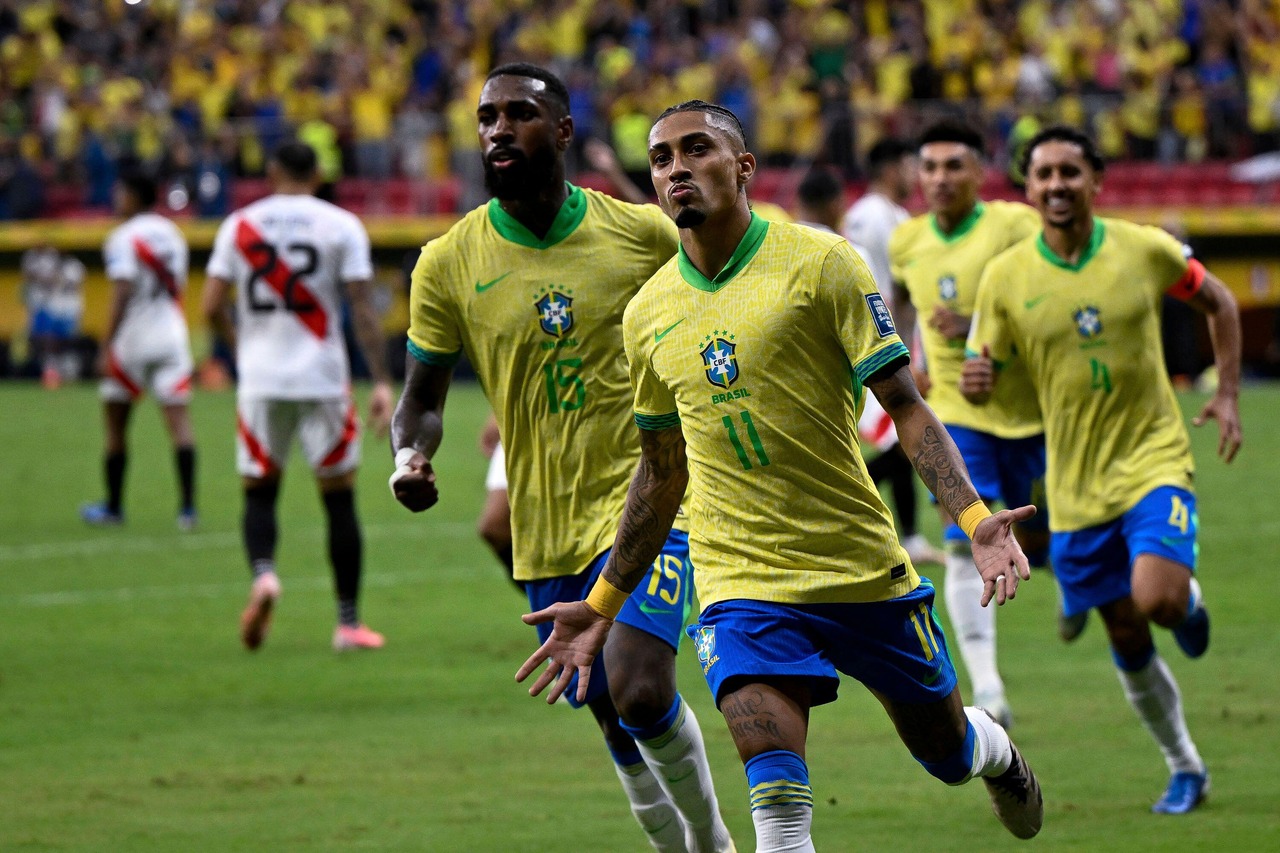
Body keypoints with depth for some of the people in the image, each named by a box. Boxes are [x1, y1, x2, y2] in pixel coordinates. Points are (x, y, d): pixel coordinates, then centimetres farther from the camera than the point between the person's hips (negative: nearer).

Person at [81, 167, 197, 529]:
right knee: (178, 418, -3)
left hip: (133, 337, -5)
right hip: (172, 333, 5)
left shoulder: (123, 238, -11)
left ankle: (113, 506, 18)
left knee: (115, 421, 10)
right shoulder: (171, 234, 11)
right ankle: (187, 505, -14)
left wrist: (107, 346, -18)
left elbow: (122, 295, -19)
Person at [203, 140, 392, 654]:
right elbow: (362, 308, -6)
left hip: (260, 380, 1)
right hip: (323, 379, -1)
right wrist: (381, 381, -4)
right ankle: (348, 622, 8)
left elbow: (211, 307, 1)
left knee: (259, 492, 13)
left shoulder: (239, 226, 4)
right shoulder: (341, 226, 0)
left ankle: (262, 573, -16)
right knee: (339, 498, 8)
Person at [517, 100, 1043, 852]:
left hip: (864, 566, -1)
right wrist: (602, 606, 17)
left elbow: (904, 404, -9)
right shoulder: (649, 315, 5)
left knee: (947, 751, 17)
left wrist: (972, 515, -24)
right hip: (742, 583, 1)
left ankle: (999, 754, 52)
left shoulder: (818, 262, -8)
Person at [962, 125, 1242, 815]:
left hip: (1154, 458, -2)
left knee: (1156, 599, -24)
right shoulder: (1005, 277, -5)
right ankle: (1184, 768, 27)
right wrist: (975, 384, -23)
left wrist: (1227, 395, 5)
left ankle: (1188, 602, 14)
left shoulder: (1144, 250, -6)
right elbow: (985, 371, 2)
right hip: (1076, 484, 2)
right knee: (1127, 644, 7)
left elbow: (1218, 301, 11)